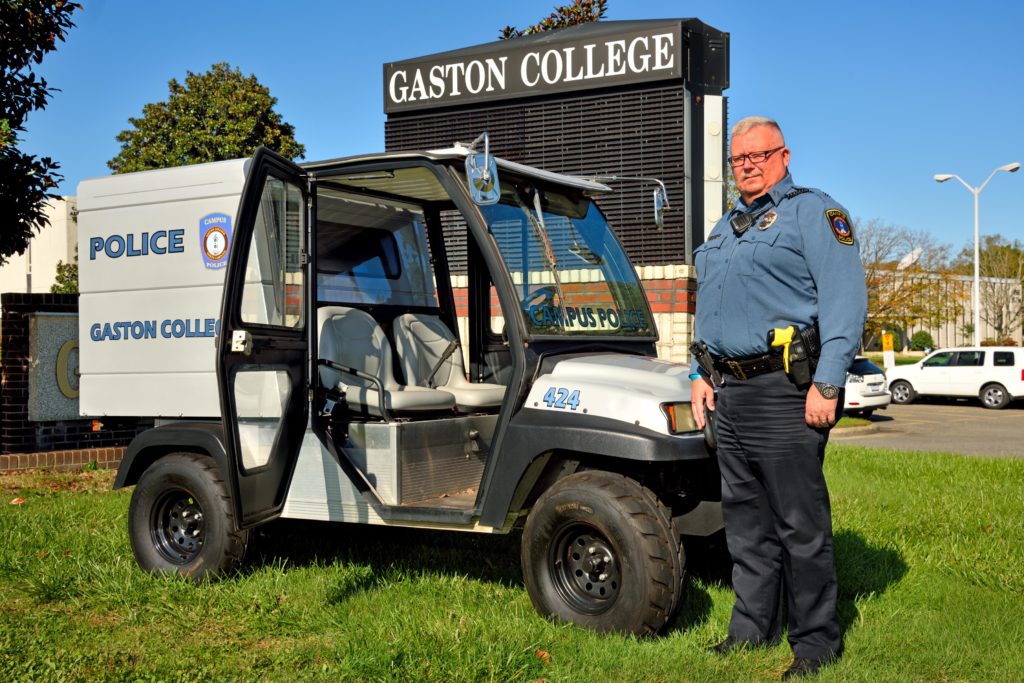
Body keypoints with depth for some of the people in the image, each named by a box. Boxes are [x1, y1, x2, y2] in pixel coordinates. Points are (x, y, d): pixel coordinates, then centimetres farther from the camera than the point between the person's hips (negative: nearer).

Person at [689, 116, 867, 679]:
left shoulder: (813, 211, -2)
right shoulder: (724, 230, 22)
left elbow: (845, 298, -12)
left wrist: (827, 384, -19)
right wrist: (700, 373, 16)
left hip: (784, 390, -8)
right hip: (729, 392, 8)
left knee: (800, 525, -3)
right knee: (745, 520, 13)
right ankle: (751, 627, 24)